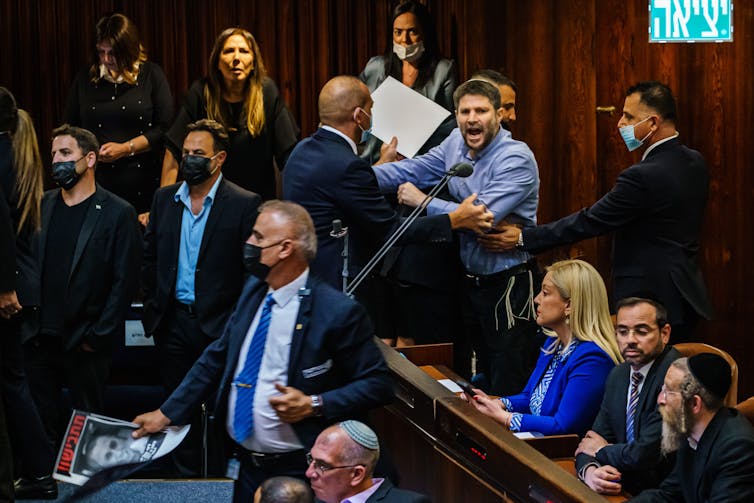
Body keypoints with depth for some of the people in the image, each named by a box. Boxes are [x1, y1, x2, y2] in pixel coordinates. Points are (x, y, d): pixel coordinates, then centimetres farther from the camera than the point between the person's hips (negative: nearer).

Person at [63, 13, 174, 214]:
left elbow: (165, 128, -4)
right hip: (96, 182, 2)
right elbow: (68, 128, 16)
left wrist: (126, 149, -10)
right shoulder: (85, 79, 11)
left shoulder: (151, 75, 2)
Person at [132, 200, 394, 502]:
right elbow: (216, 358, 14)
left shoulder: (338, 312, -16)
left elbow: (378, 384, -12)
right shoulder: (253, 291, 5)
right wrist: (166, 414, 11)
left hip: (298, 473, -6)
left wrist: (315, 406, -20)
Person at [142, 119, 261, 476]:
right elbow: (149, 258, 14)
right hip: (173, 322, 5)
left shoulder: (244, 204, -7)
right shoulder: (164, 199, 8)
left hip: (219, 325, -5)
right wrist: (153, 307, 9)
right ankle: (187, 476, 22)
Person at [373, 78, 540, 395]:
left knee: (508, 387, -3)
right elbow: (413, 170, 5)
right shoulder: (456, 144, 4)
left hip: (509, 285, -8)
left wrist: (423, 201, -18)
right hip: (470, 280, 8)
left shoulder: (516, 158, -20)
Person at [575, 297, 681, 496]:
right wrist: (589, 470, -15)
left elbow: (647, 454, -22)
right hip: (622, 487, 7)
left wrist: (603, 450, -3)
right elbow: (595, 439, 9)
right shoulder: (619, 375, 11)